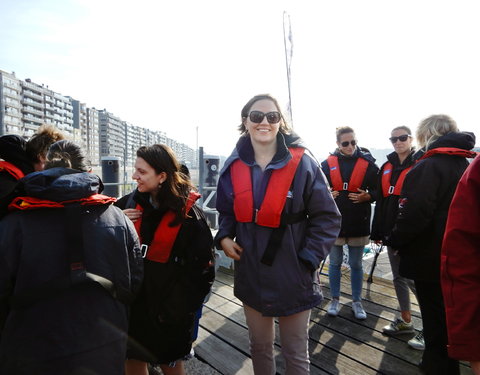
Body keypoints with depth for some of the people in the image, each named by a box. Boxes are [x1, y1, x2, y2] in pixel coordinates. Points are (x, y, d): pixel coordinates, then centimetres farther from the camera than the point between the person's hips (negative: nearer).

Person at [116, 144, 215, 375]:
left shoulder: (187, 212, -16)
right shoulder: (129, 203, -3)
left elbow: (202, 266, -12)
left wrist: (180, 307, -12)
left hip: (168, 309, -3)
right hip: (133, 302, 4)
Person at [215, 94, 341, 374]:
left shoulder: (302, 163, -12)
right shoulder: (234, 166, -1)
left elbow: (328, 218, -7)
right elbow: (226, 211, 14)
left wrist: (308, 259, -14)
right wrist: (224, 237, -4)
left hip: (293, 276, -3)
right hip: (251, 275, 4)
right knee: (260, 346, 24)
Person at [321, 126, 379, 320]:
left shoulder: (367, 164, -4)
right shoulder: (327, 164, -2)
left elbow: (378, 191, 3)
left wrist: (367, 196, -16)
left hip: (358, 223, 0)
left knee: (356, 265, 14)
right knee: (335, 263, 13)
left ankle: (357, 302, 30)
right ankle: (335, 300, 30)